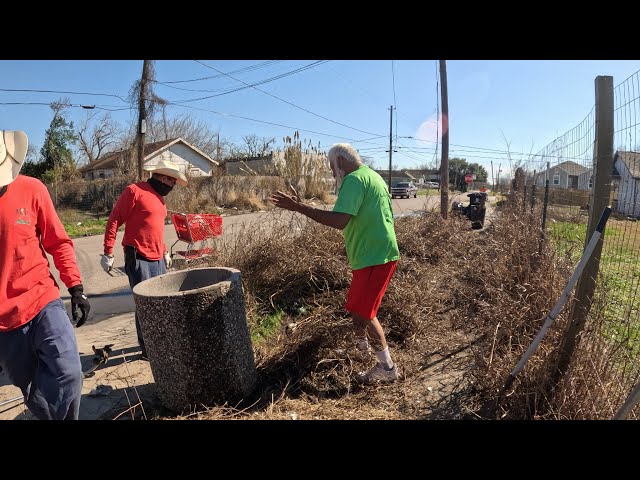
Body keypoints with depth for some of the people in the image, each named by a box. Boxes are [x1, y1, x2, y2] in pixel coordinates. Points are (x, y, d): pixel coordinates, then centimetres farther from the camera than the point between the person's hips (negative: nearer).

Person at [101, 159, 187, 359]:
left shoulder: (159, 197, 17)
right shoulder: (134, 191, -8)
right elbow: (114, 221, -10)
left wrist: (165, 252, 25)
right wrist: (108, 253, -12)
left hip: (158, 260, 8)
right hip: (139, 259, -8)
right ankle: (147, 348, 10)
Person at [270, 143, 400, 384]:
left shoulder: (354, 179, -16)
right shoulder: (372, 176, 16)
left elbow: (339, 221, -27)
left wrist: (299, 207, -24)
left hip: (374, 257, -10)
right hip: (377, 253, 10)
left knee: (362, 311, -3)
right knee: (357, 304, 23)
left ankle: (387, 367, 9)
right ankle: (361, 343, 46)